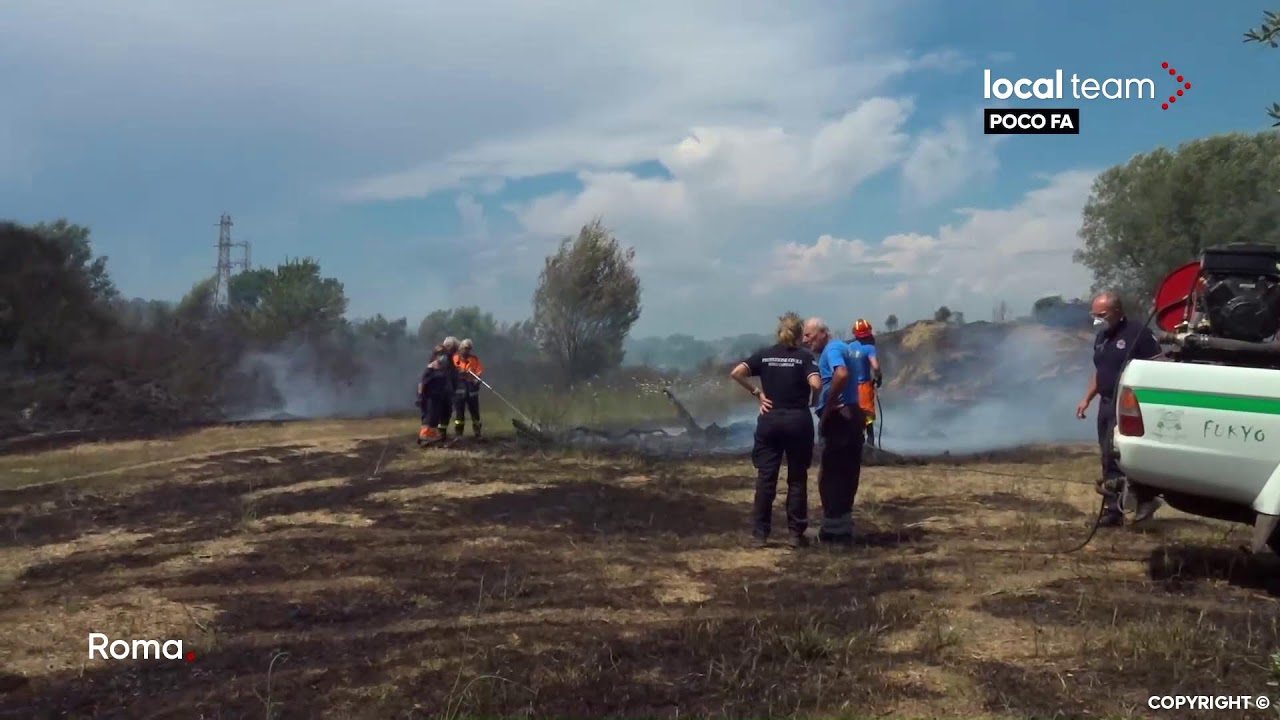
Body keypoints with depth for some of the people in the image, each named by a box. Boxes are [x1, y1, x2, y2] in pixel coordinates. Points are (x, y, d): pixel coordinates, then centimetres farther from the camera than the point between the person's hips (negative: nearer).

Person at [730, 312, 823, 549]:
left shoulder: (763, 354, 4)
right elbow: (816, 385, -18)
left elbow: (736, 373, -8)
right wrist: (810, 400, 2)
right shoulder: (805, 356, -3)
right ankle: (796, 534, 10)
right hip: (798, 420, -2)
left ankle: (759, 534, 5)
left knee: (765, 478, 5)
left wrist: (757, 392, -1)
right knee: (797, 479, 7)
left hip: (769, 421, 2)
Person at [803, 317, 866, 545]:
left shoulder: (832, 349, -10)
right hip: (849, 416, 10)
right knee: (844, 474, 12)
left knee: (831, 475, -4)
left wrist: (827, 408, -22)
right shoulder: (840, 347, 21)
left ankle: (835, 530, 0)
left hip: (839, 417, -10)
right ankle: (841, 527, 17)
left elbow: (842, 374, -30)